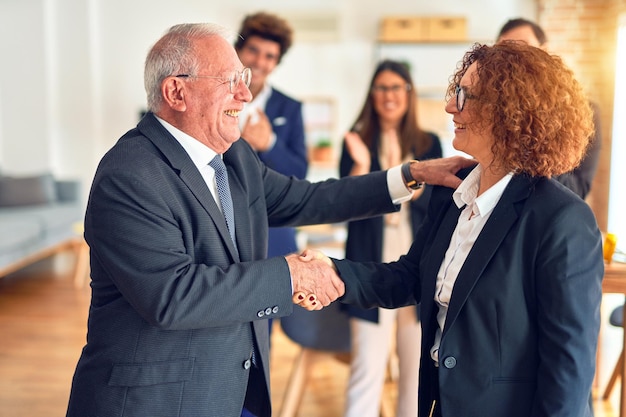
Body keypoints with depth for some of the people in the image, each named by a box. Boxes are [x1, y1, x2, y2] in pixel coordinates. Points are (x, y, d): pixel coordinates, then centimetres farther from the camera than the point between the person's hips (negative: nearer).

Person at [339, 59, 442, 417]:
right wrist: (361, 165, -21)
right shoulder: (357, 141, 4)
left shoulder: (429, 144, 8)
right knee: (368, 365, -4)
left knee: (418, 363, 10)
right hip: (372, 265, -2)